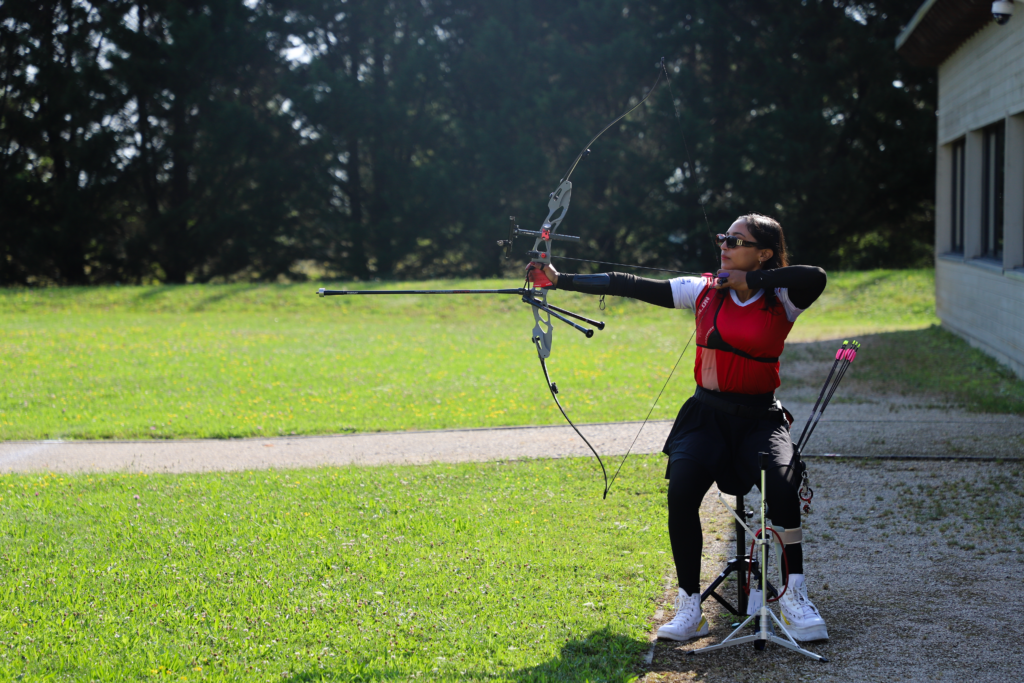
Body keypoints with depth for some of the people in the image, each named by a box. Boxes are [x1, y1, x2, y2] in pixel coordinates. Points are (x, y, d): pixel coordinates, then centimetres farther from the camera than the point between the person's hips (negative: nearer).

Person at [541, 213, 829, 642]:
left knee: (780, 485, -30)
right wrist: (560, 280, -2)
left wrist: (749, 279, -16)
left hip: (760, 418, -2)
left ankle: (795, 598, -15)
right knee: (682, 490, -24)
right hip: (707, 415, 2)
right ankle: (689, 607, -12)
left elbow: (816, 278, -24)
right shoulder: (703, 292, 6)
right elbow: (633, 287, 2)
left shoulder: (782, 302, -2)